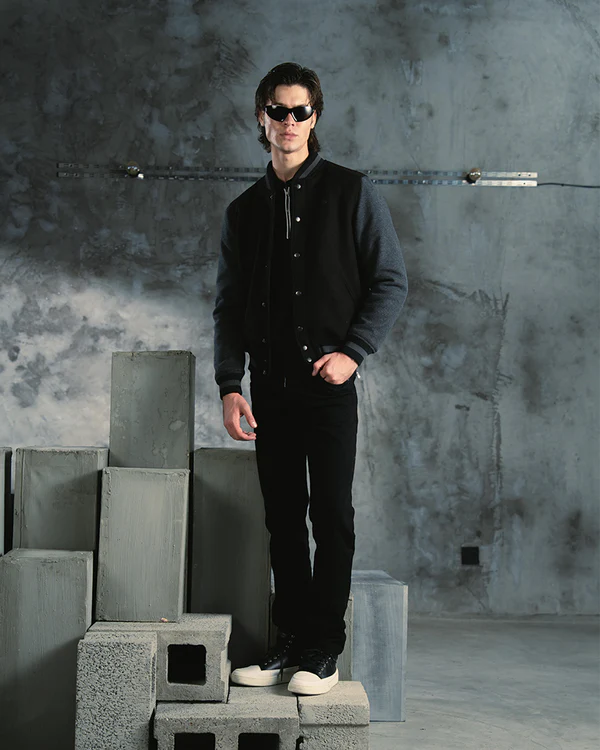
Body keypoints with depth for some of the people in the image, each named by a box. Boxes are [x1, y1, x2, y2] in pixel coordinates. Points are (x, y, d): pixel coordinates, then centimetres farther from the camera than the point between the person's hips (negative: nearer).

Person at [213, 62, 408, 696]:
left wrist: (353, 351, -11)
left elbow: (391, 281, 1)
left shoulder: (352, 192, 4)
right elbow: (228, 307, 14)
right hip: (269, 386, 4)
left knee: (332, 518, -3)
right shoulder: (244, 211, 14)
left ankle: (324, 650, 5)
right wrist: (229, 386, 3)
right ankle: (290, 641, 15)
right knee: (283, 519, 6)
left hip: (329, 383, -3)